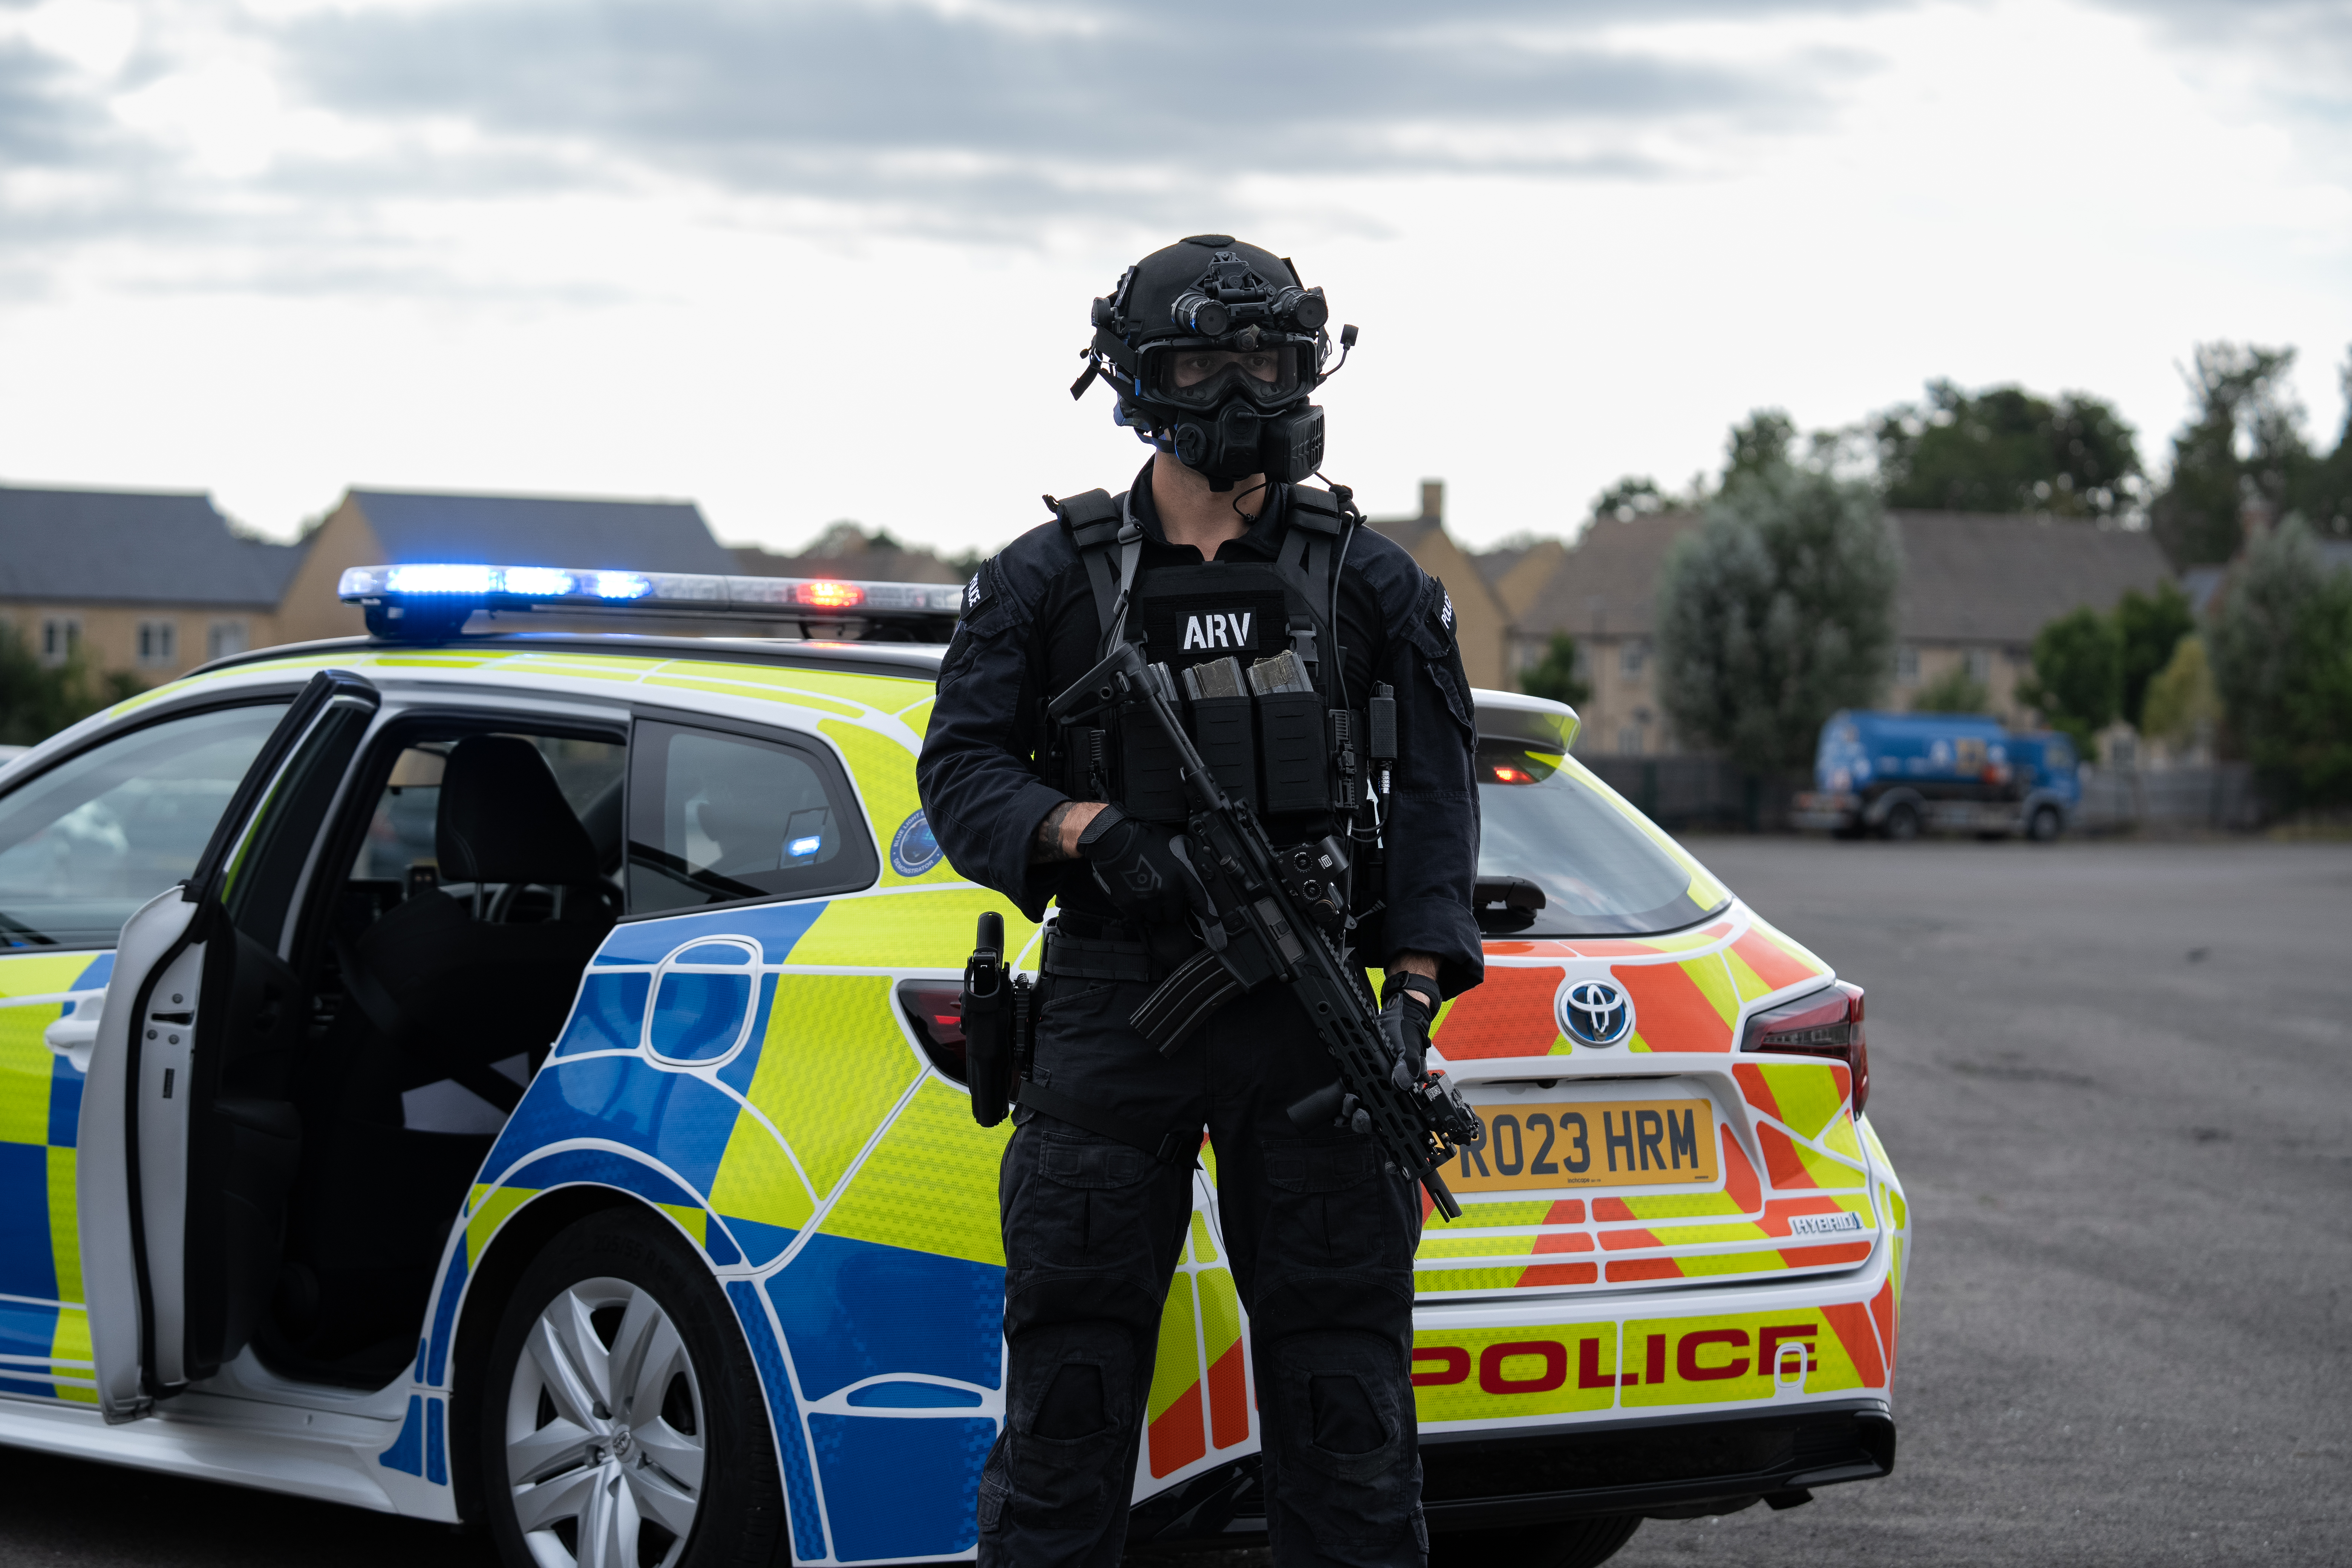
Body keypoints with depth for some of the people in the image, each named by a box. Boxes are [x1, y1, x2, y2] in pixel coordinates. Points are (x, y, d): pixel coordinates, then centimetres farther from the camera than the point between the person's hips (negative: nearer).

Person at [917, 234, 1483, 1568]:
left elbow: (1433, 795, 5)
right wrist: (1086, 831, -17)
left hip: (1311, 1010, 1)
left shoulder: (1371, 584, 9)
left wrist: (1415, 995, -6)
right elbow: (962, 766, 3)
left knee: (1344, 1387, 3)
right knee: (1069, 1380, 1)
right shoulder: (1047, 582, 7)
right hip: (1111, 1013, 0)